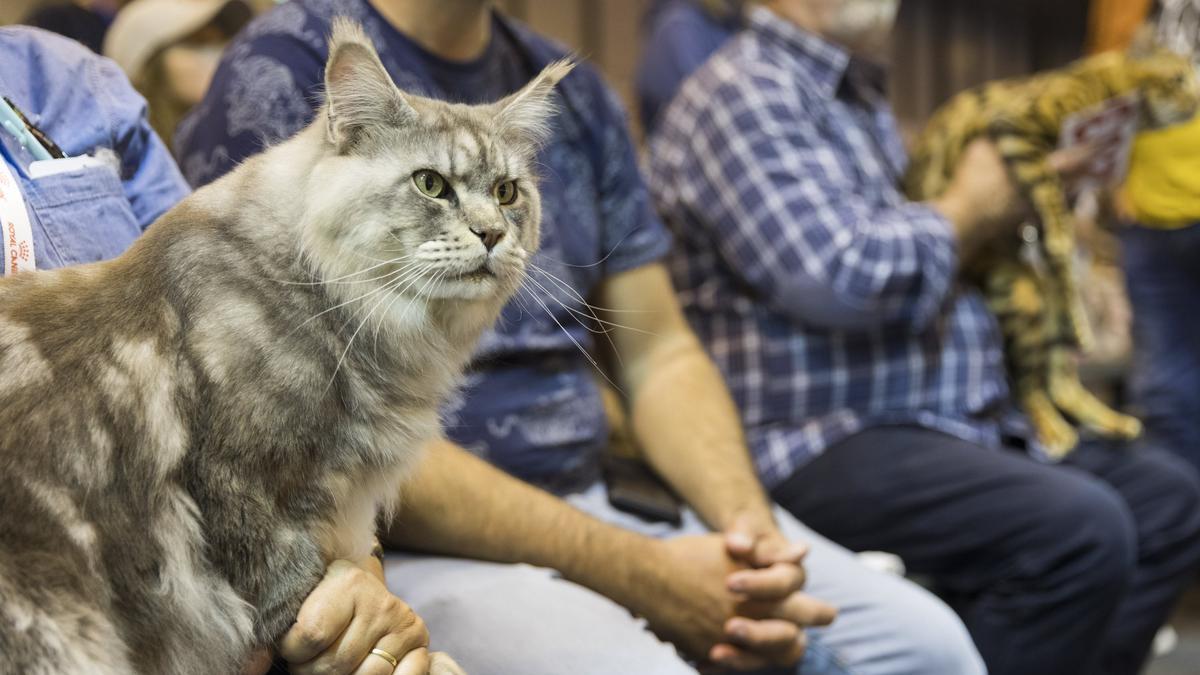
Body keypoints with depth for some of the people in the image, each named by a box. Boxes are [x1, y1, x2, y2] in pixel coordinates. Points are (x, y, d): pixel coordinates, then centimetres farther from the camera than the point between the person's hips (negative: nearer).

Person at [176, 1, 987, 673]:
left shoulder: (571, 91, 13)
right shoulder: (281, 76, -9)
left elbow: (660, 354, 14)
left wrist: (748, 522, -8)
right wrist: (636, 575, -20)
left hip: (596, 508, 7)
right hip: (417, 546, -6)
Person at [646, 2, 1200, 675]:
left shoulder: (868, 94, 19)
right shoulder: (742, 92, -11)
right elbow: (835, 278, -22)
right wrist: (971, 214, -6)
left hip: (956, 419, 10)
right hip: (826, 443, -10)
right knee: (1079, 529, -26)